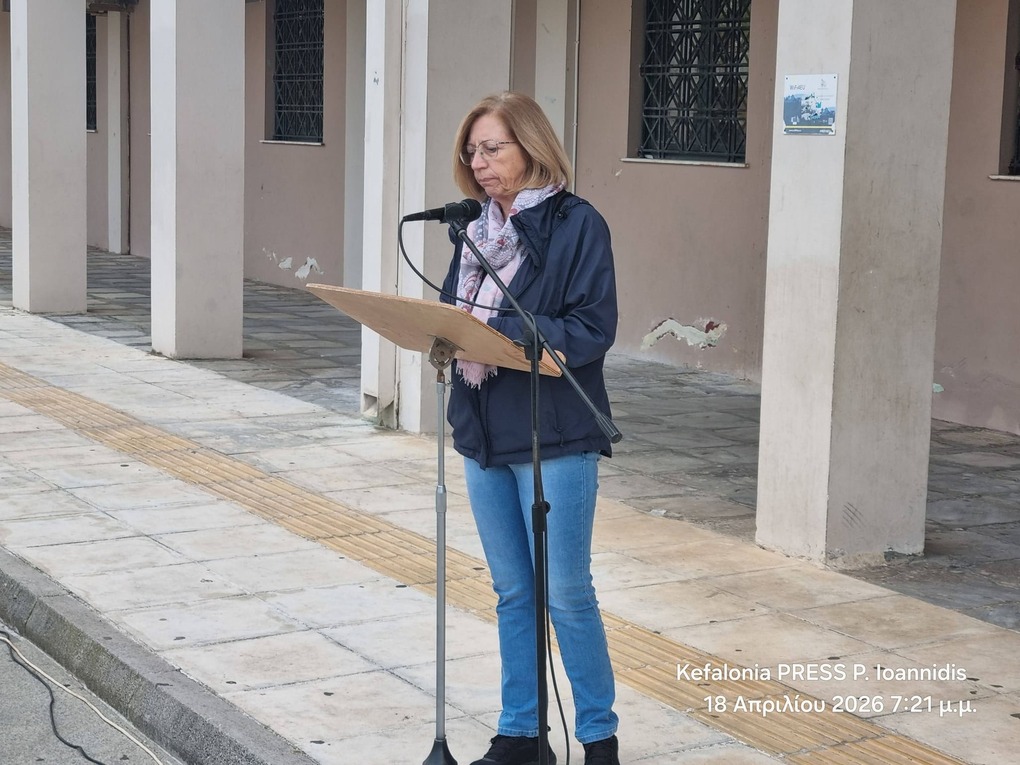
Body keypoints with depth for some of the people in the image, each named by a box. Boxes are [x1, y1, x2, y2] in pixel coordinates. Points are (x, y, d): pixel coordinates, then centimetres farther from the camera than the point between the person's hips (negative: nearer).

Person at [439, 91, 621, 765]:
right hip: (483, 432, 6)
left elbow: (592, 330, -16)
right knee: (513, 592, 14)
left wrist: (498, 329, -23)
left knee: (566, 593, 0)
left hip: (554, 437, -6)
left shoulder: (578, 224, -9)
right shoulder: (475, 227, 11)